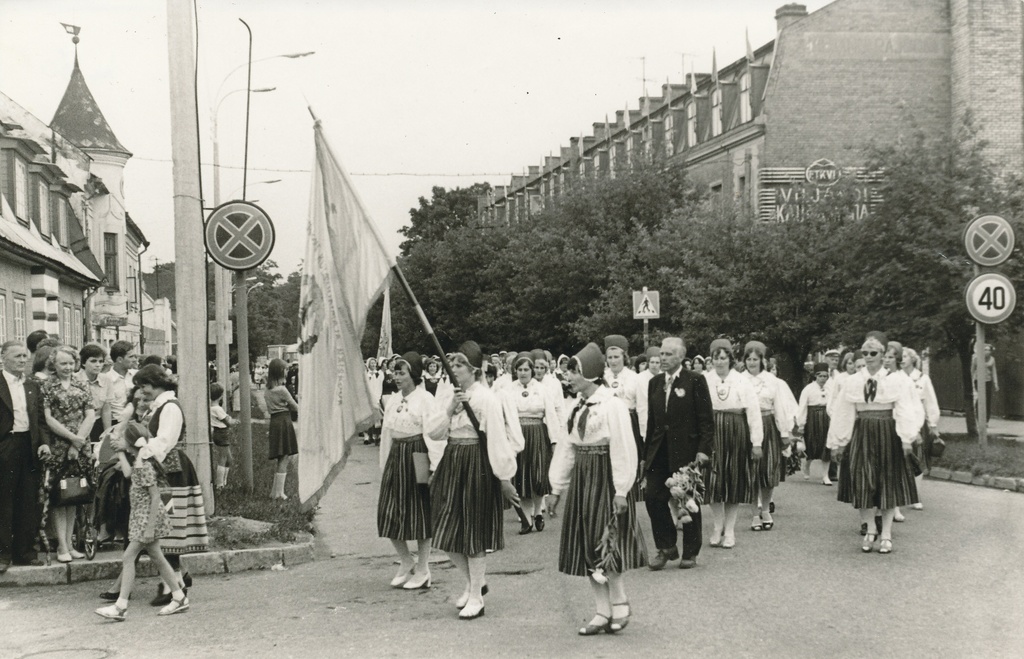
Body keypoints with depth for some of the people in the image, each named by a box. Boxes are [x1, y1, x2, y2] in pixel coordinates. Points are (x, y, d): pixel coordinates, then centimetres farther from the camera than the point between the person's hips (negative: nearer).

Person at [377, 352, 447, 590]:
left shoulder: (425, 399, -9)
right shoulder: (393, 401, 12)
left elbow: (433, 430, -16)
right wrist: (384, 466, 15)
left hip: (417, 457, -6)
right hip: (395, 457, 6)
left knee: (420, 513, 2)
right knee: (389, 513, 4)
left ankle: (422, 570, 14)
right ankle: (406, 561, 23)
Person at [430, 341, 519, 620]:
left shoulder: (486, 398, -13)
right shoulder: (451, 395, 10)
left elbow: (497, 438, -14)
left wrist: (504, 477, -14)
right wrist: (450, 409, -14)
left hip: (476, 465, -7)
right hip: (451, 463, 7)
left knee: (473, 532, 0)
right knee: (447, 532, 9)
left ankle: (476, 597, 11)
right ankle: (474, 581, 29)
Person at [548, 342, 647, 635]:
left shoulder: (612, 405, -13)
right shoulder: (578, 408, 11)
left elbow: (623, 450, -15)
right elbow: (567, 449, 14)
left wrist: (621, 491, -18)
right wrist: (557, 488, 14)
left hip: (605, 479, -8)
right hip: (581, 480, 8)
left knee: (605, 545, -7)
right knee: (587, 548, 8)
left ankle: (619, 606, 11)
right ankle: (602, 613, 16)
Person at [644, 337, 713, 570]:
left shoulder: (695, 381, -5)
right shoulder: (655, 382, 11)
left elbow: (706, 418, -7)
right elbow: (651, 419, 13)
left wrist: (704, 449, -14)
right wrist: (646, 453, 11)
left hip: (686, 450, -4)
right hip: (660, 452, 5)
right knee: (653, 497, -3)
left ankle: (690, 552, 18)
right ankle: (666, 547, 13)